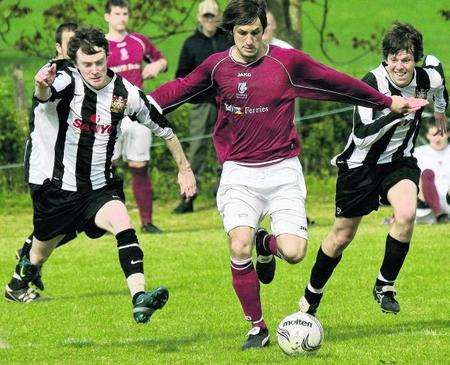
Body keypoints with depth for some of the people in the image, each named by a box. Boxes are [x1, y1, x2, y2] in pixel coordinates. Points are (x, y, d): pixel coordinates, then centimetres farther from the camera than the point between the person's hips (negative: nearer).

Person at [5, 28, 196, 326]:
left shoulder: (125, 93, -9)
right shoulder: (66, 82, -18)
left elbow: (163, 128, 7)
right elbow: (44, 95, -44)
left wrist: (184, 168, 11)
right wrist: (42, 86, -69)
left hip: (99, 187, 2)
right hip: (54, 186, -2)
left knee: (123, 225, -25)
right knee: (42, 250, 14)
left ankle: (140, 299, -38)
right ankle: (18, 284, 48)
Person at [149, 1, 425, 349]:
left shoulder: (288, 61, -2)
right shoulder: (217, 66, 1)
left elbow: (337, 83, 8)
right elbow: (179, 90, 17)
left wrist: (387, 102, 15)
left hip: (282, 170, 0)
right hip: (239, 173, 0)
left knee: (294, 253, -15)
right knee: (239, 248, -20)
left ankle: (266, 244, 24)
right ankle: (257, 328, -1)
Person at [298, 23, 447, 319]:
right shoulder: (373, 82, -27)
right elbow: (362, 136, -33)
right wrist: (396, 114, -45)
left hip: (399, 161, 3)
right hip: (361, 164, -3)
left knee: (406, 214, -27)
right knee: (342, 236, 6)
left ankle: (385, 285, -7)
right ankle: (311, 299, 29)